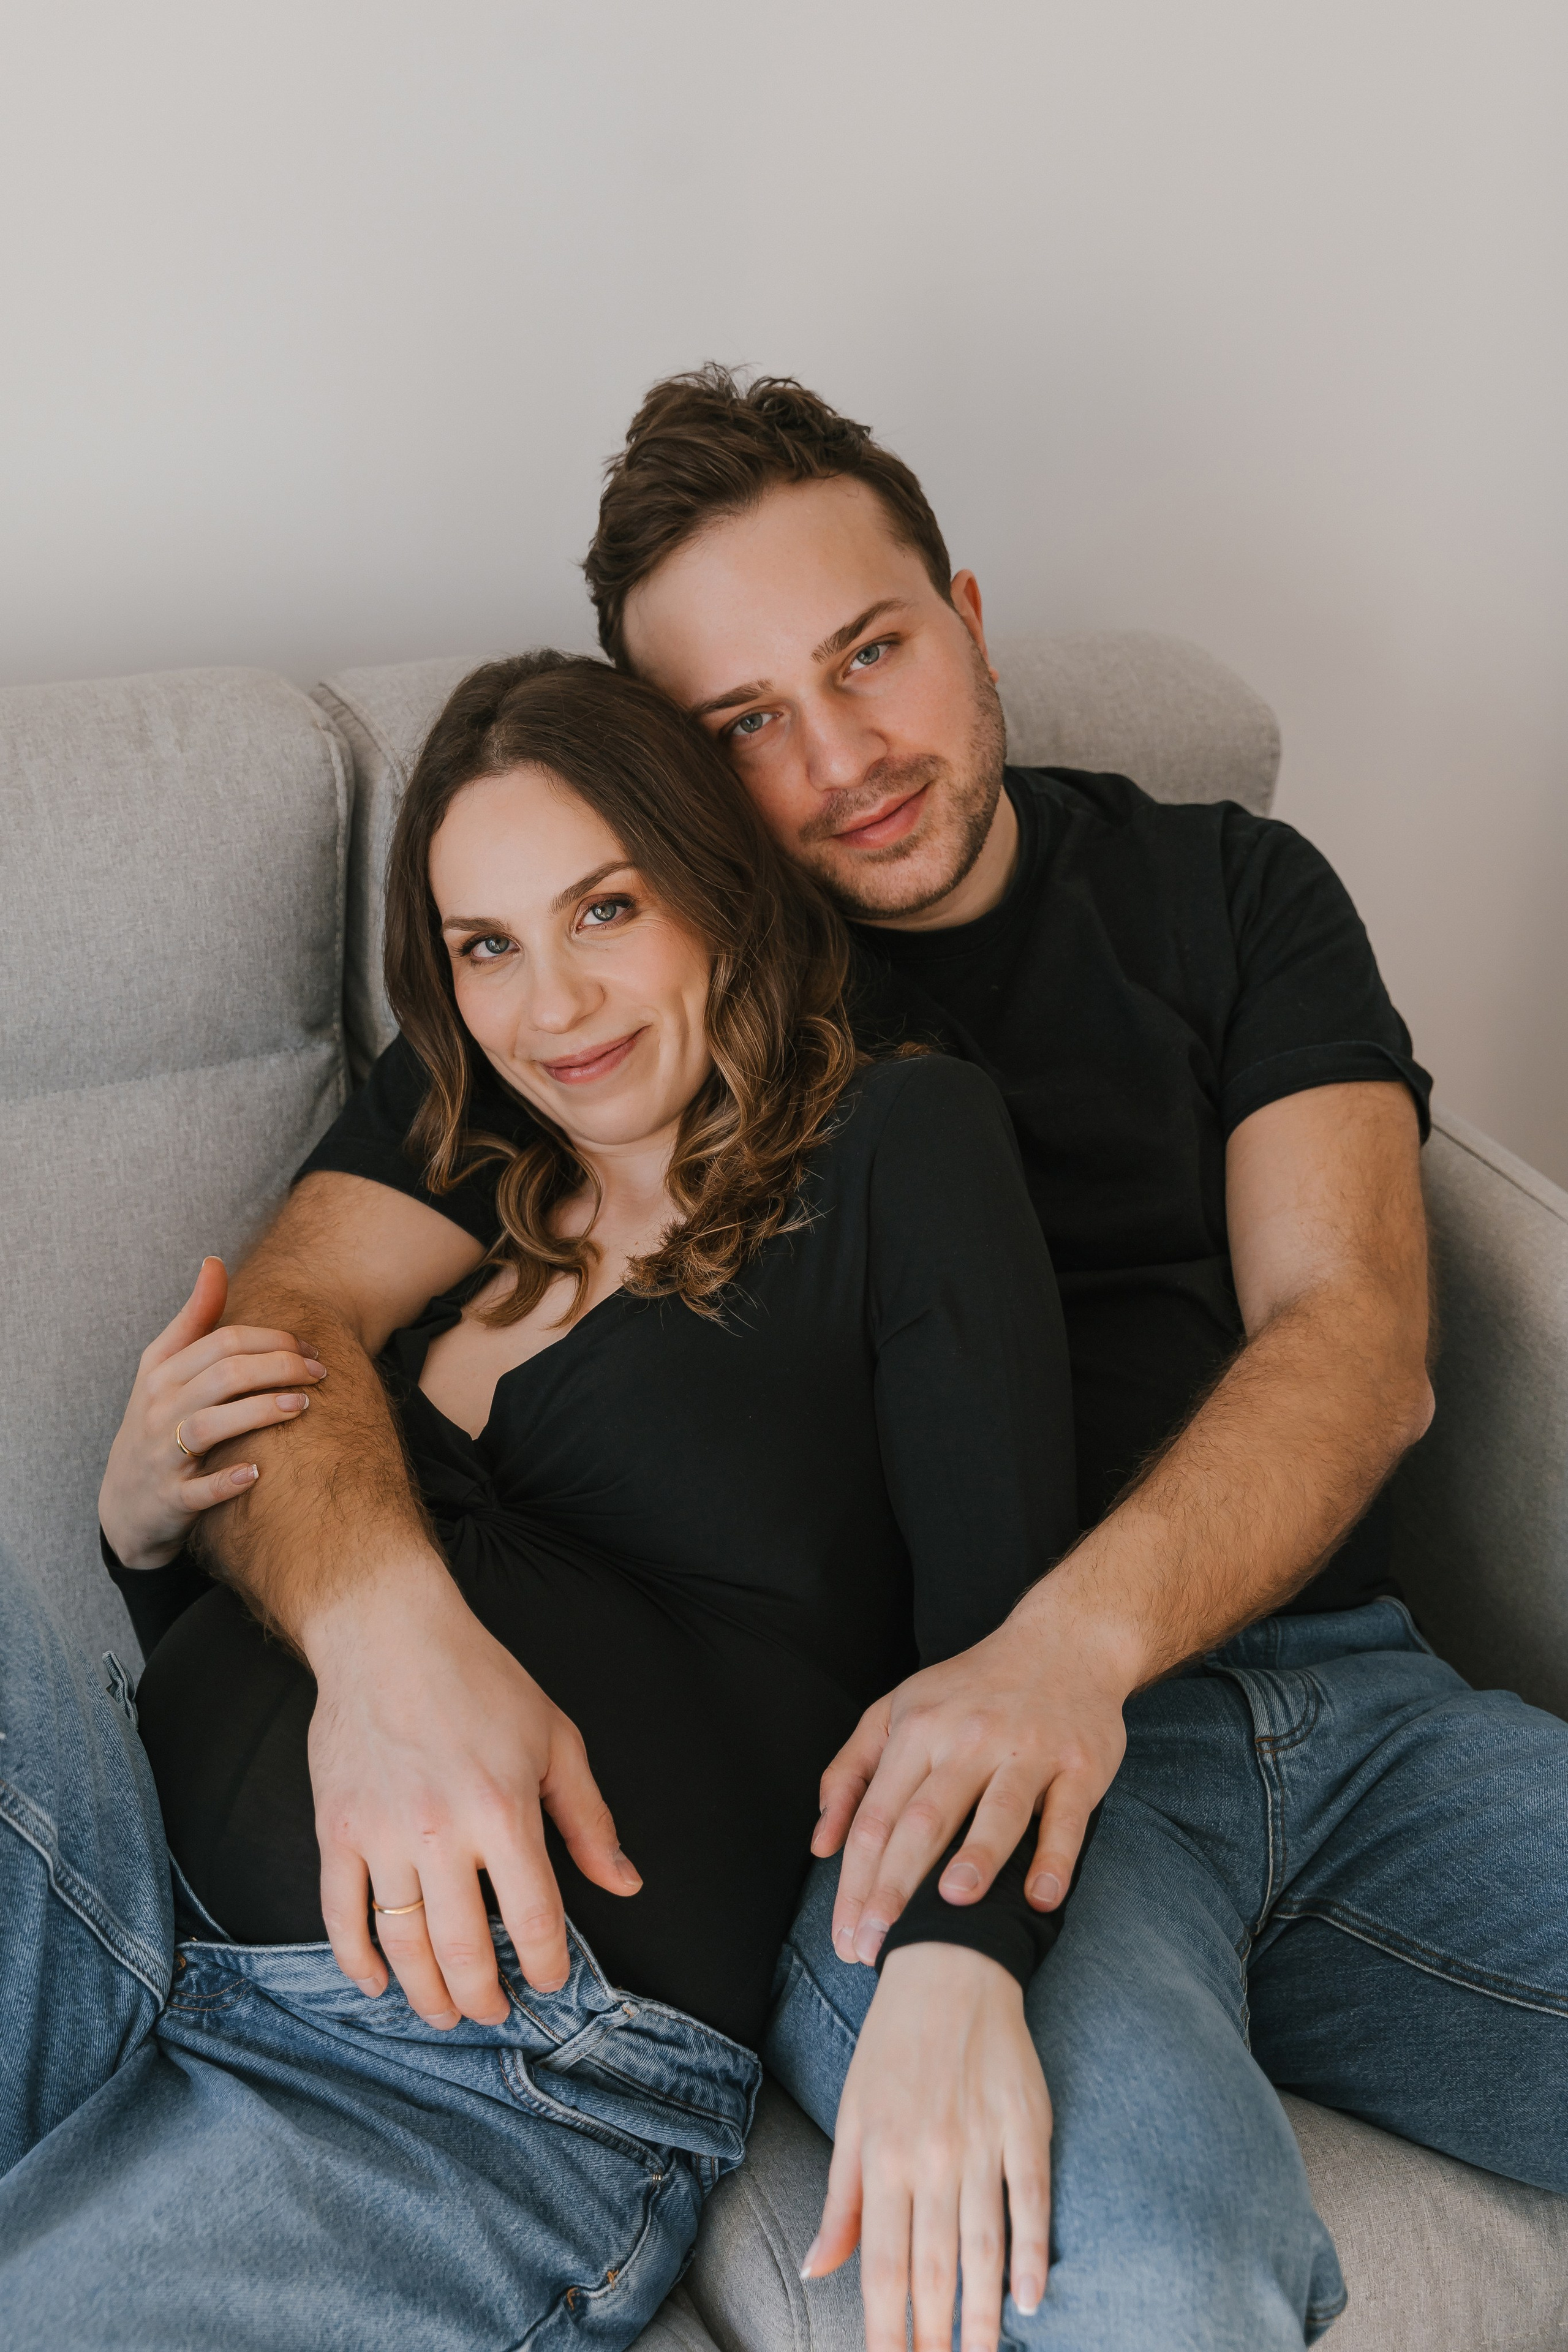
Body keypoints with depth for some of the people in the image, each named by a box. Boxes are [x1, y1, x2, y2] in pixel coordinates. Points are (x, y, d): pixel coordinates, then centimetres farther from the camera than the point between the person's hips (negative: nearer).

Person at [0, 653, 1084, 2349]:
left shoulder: (898, 1145, 6)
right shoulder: (452, 1204, 21)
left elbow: (1006, 1606, -6)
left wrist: (960, 1955, -25)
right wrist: (144, 1523, 2)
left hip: (511, 2071, -5)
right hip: (151, 1927, 6)